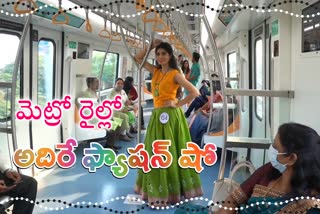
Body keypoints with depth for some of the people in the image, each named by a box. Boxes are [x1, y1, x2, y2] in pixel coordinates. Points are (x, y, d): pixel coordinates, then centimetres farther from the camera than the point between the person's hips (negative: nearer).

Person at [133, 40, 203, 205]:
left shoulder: (175, 74, -8)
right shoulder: (156, 71, 11)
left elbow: (195, 92, -14)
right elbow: (138, 58, 19)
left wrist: (177, 105, -10)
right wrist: (151, 46, 8)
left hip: (170, 116, -7)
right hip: (157, 115, 7)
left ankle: (171, 190, 10)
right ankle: (158, 189, 26)